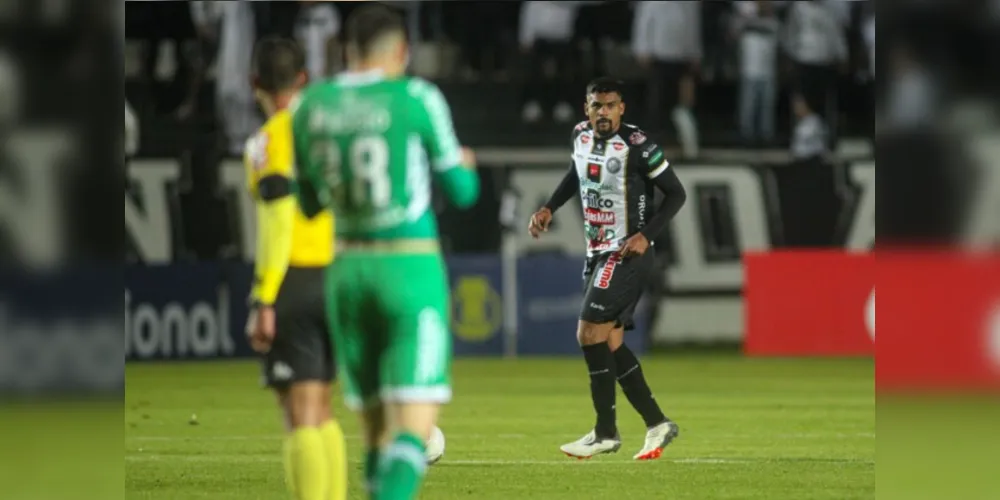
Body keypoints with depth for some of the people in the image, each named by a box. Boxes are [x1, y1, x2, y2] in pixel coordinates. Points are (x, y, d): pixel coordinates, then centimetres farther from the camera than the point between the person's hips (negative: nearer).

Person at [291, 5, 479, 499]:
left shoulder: (311, 106, 5)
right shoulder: (417, 99, -7)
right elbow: (460, 191, 2)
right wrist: (465, 168, 25)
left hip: (347, 272, 5)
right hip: (411, 271, -5)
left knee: (378, 428, 16)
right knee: (415, 429, -10)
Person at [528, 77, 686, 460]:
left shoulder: (637, 146, -16)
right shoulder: (581, 136, 5)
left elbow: (676, 193, -9)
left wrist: (646, 235, -19)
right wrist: (549, 208, 15)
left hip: (626, 254, -8)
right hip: (597, 254, 8)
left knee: (590, 334, -14)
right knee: (610, 343, 6)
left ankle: (605, 432, -6)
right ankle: (657, 425, 13)